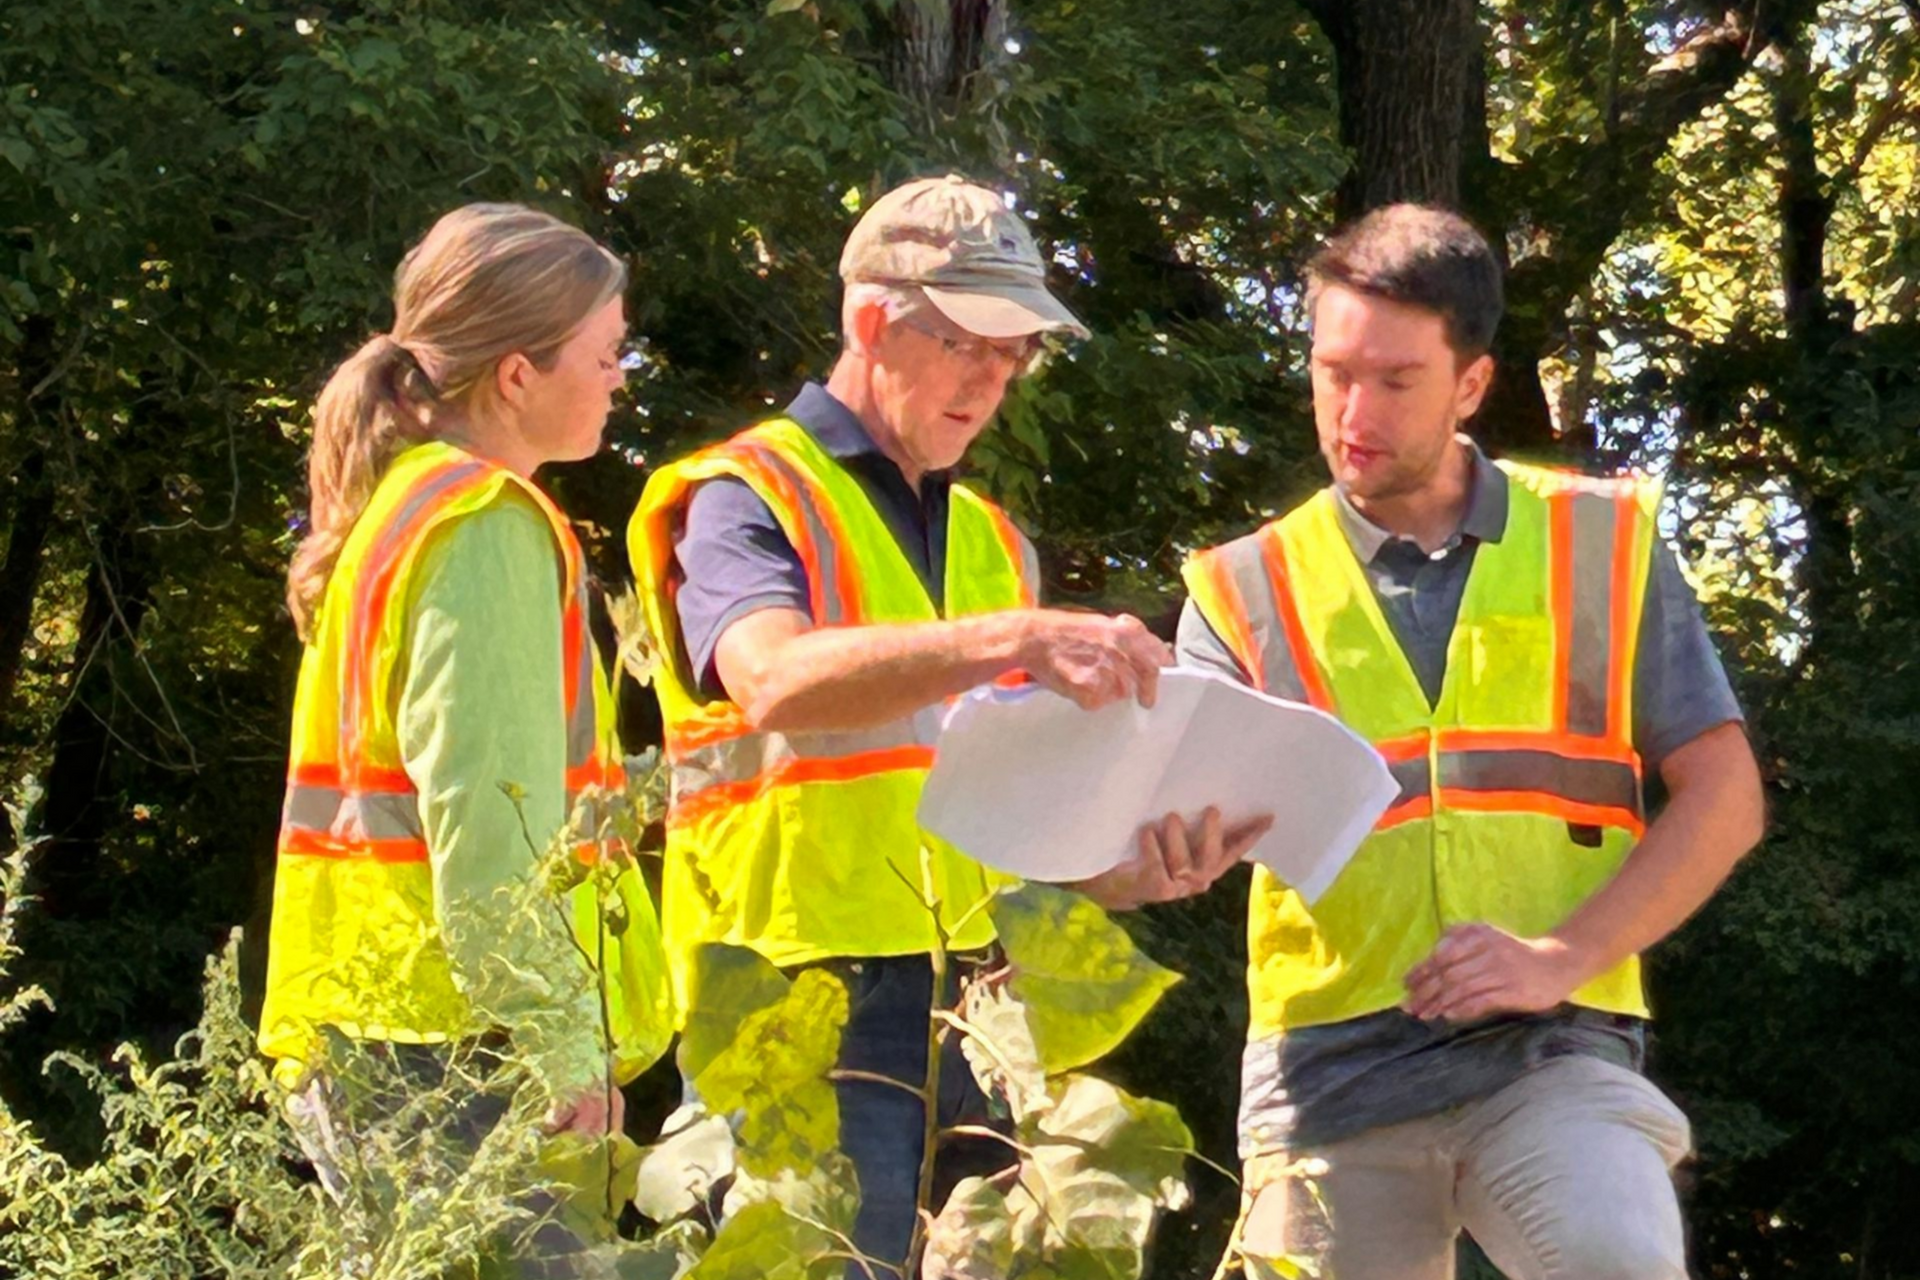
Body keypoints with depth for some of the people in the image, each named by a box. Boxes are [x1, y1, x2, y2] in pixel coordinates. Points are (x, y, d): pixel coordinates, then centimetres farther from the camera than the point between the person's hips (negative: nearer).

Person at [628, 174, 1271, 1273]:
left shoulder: (992, 542, 22)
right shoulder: (750, 498, 0)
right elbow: (775, 682, -23)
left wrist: (1141, 871, -1)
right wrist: (1006, 641, -36)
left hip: (982, 1015, 7)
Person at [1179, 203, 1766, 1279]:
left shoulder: (1603, 543, 7)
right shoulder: (1249, 588, 9)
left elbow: (1722, 797, 5)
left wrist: (1562, 957, -8)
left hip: (1550, 1053, -2)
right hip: (1330, 1068, 2)